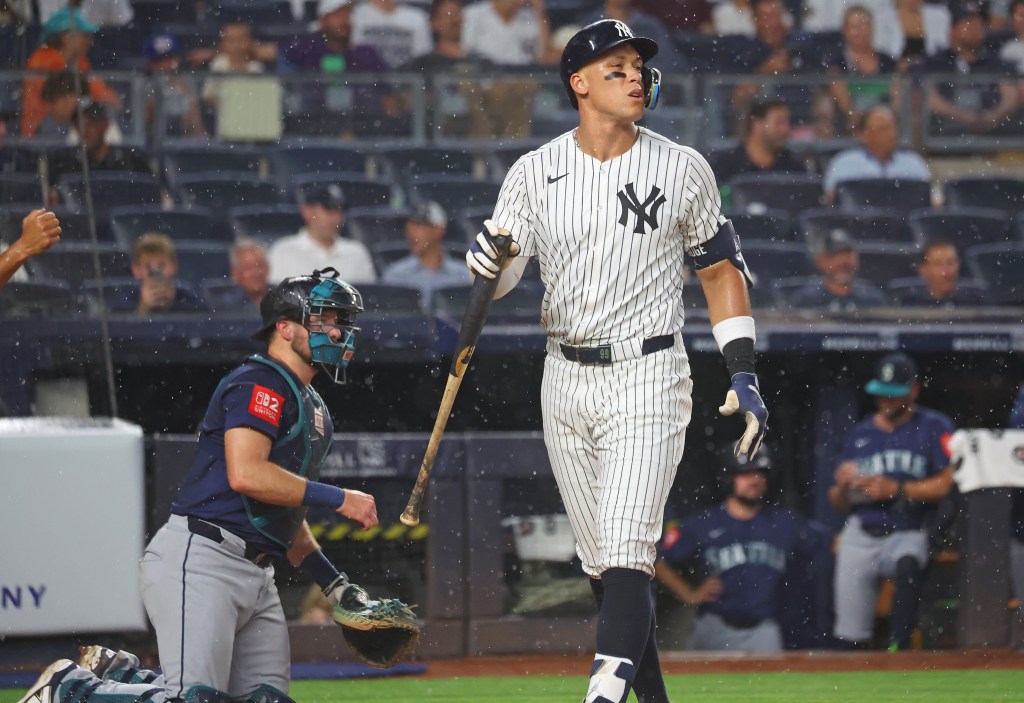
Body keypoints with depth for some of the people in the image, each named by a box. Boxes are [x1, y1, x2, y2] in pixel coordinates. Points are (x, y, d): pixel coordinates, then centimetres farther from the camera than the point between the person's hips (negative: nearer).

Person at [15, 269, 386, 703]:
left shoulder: (315, 412, 24)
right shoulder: (260, 383, -7)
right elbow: (246, 474, -22)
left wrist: (333, 583, 19)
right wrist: (337, 499, -15)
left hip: (257, 576, 10)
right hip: (200, 558, -10)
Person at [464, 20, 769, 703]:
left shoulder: (683, 170, -1)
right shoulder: (535, 174, 2)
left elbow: (720, 268, 9)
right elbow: (497, 281, -2)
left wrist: (744, 375, 2)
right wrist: (487, 259, -27)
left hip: (647, 378, -3)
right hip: (566, 383, 3)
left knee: (626, 555, -17)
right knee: (602, 566, 9)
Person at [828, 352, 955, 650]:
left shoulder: (934, 427, 4)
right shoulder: (860, 433, 16)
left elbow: (947, 483, -8)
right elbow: (840, 505, 18)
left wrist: (895, 490, -16)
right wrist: (843, 488, -6)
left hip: (908, 534, -4)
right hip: (861, 535, 4)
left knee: (907, 564, -39)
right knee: (850, 637, -5)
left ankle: (897, 648, -44)